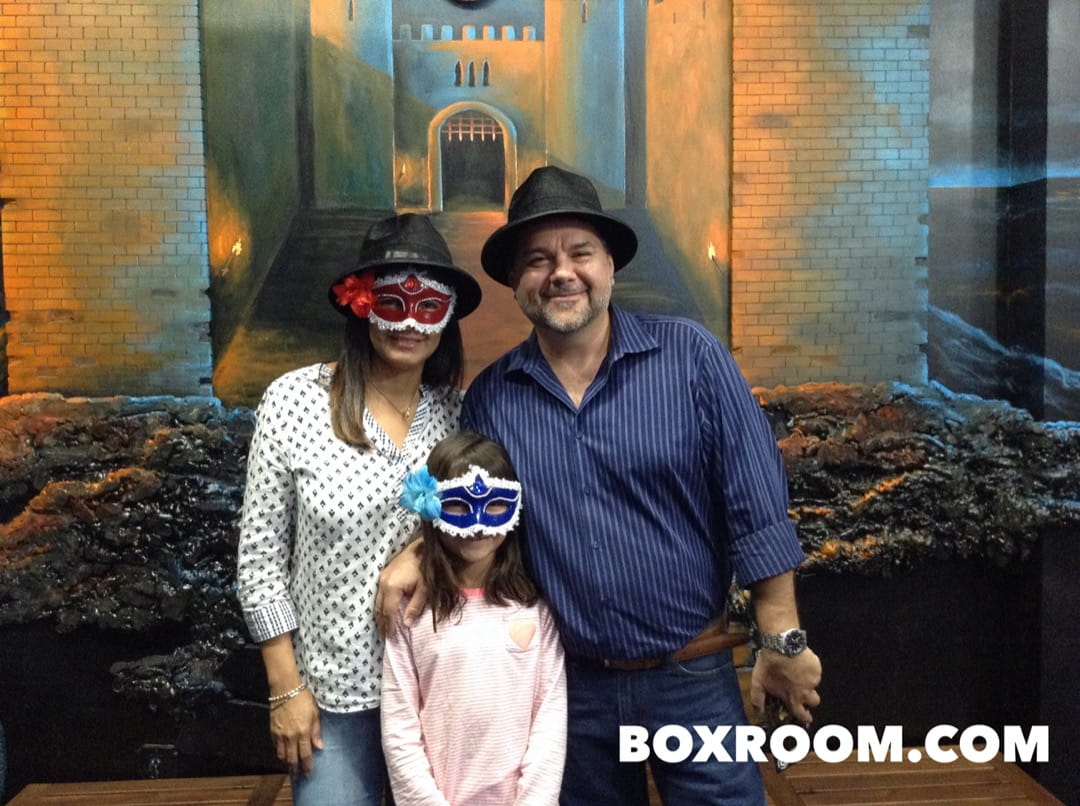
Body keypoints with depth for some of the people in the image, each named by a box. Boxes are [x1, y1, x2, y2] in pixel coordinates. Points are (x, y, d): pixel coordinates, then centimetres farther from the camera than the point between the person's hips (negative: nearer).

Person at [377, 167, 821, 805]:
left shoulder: (691, 356, -10)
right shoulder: (492, 395, -2)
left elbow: (757, 508, -10)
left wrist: (783, 640, -10)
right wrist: (417, 553, -8)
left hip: (694, 678, -2)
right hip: (570, 685, 3)